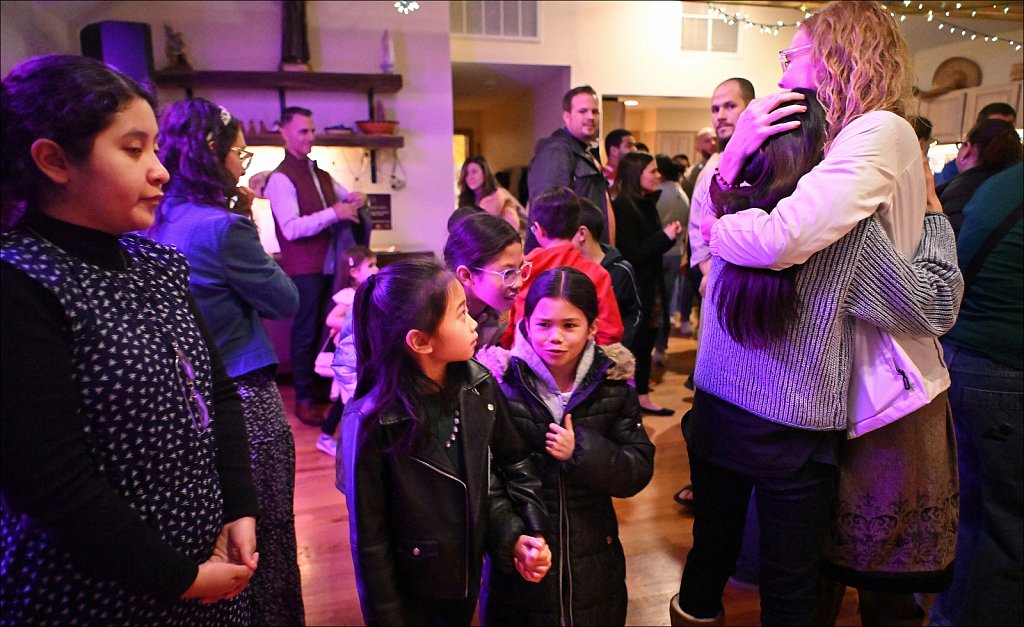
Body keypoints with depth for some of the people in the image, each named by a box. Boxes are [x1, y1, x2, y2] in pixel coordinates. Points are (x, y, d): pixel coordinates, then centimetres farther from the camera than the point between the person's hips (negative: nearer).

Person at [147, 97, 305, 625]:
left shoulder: (154, 223, 4)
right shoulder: (222, 226, -19)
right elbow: (286, 301, -10)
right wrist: (250, 224, -5)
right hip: (242, 398, -8)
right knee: (266, 534, 7)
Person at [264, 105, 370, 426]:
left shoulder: (320, 174, 16)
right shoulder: (282, 178, -8)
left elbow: (347, 200, 28)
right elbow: (291, 228, -19)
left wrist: (356, 199, 4)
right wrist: (333, 213, -24)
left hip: (330, 264, 7)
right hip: (304, 268, -7)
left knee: (327, 328, 11)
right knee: (306, 331, 1)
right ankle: (303, 399, 12)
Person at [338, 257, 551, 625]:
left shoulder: (479, 386, -12)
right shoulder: (372, 422, -26)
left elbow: (511, 463, 0)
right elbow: (369, 539, -17)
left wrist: (517, 535, -13)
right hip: (411, 597, -5)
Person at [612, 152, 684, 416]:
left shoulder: (647, 204, 11)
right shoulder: (623, 208, -17)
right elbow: (631, 255, -21)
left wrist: (670, 235, -3)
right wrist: (664, 236, -16)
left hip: (650, 288, 9)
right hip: (635, 291, -9)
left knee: (644, 343, 14)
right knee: (635, 345, 1)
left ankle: (641, 395, 24)